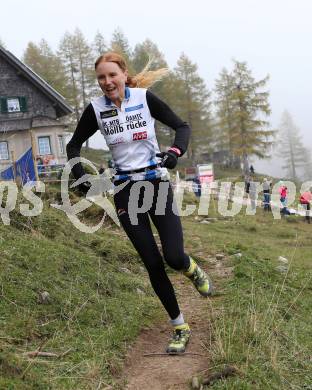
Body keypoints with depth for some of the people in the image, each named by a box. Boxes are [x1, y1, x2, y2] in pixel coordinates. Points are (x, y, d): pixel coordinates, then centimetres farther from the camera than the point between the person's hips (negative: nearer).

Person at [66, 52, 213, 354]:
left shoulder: (144, 97, -7)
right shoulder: (95, 109, -2)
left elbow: (182, 126, -1)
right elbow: (74, 144, 11)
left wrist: (175, 151, -21)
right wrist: (79, 174, -6)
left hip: (157, 184, -1)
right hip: (126, 191, 2)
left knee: (174, 258, -14)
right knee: (153, 263, 1)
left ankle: (192, 269, 26)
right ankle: (180, 327, 18)